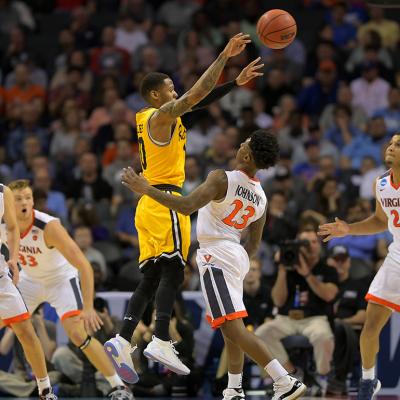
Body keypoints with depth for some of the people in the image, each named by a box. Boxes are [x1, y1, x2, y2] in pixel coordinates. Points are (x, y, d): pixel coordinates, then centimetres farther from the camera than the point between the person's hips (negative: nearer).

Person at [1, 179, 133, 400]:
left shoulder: (48, 227, -33)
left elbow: (83, 265, -35)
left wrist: (88, 307, -41)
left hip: (60, 279, -5)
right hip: (30, 280, 5)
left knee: (77, 334, -22)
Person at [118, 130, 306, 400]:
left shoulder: (222, 179, -14)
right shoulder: (261, 197, 11)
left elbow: (187, 207, -25)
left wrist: (145, 189, -20)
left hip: (216, 255, -9)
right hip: (238, 256, 9)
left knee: (232, 327, -13)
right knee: (232, 327, 22)